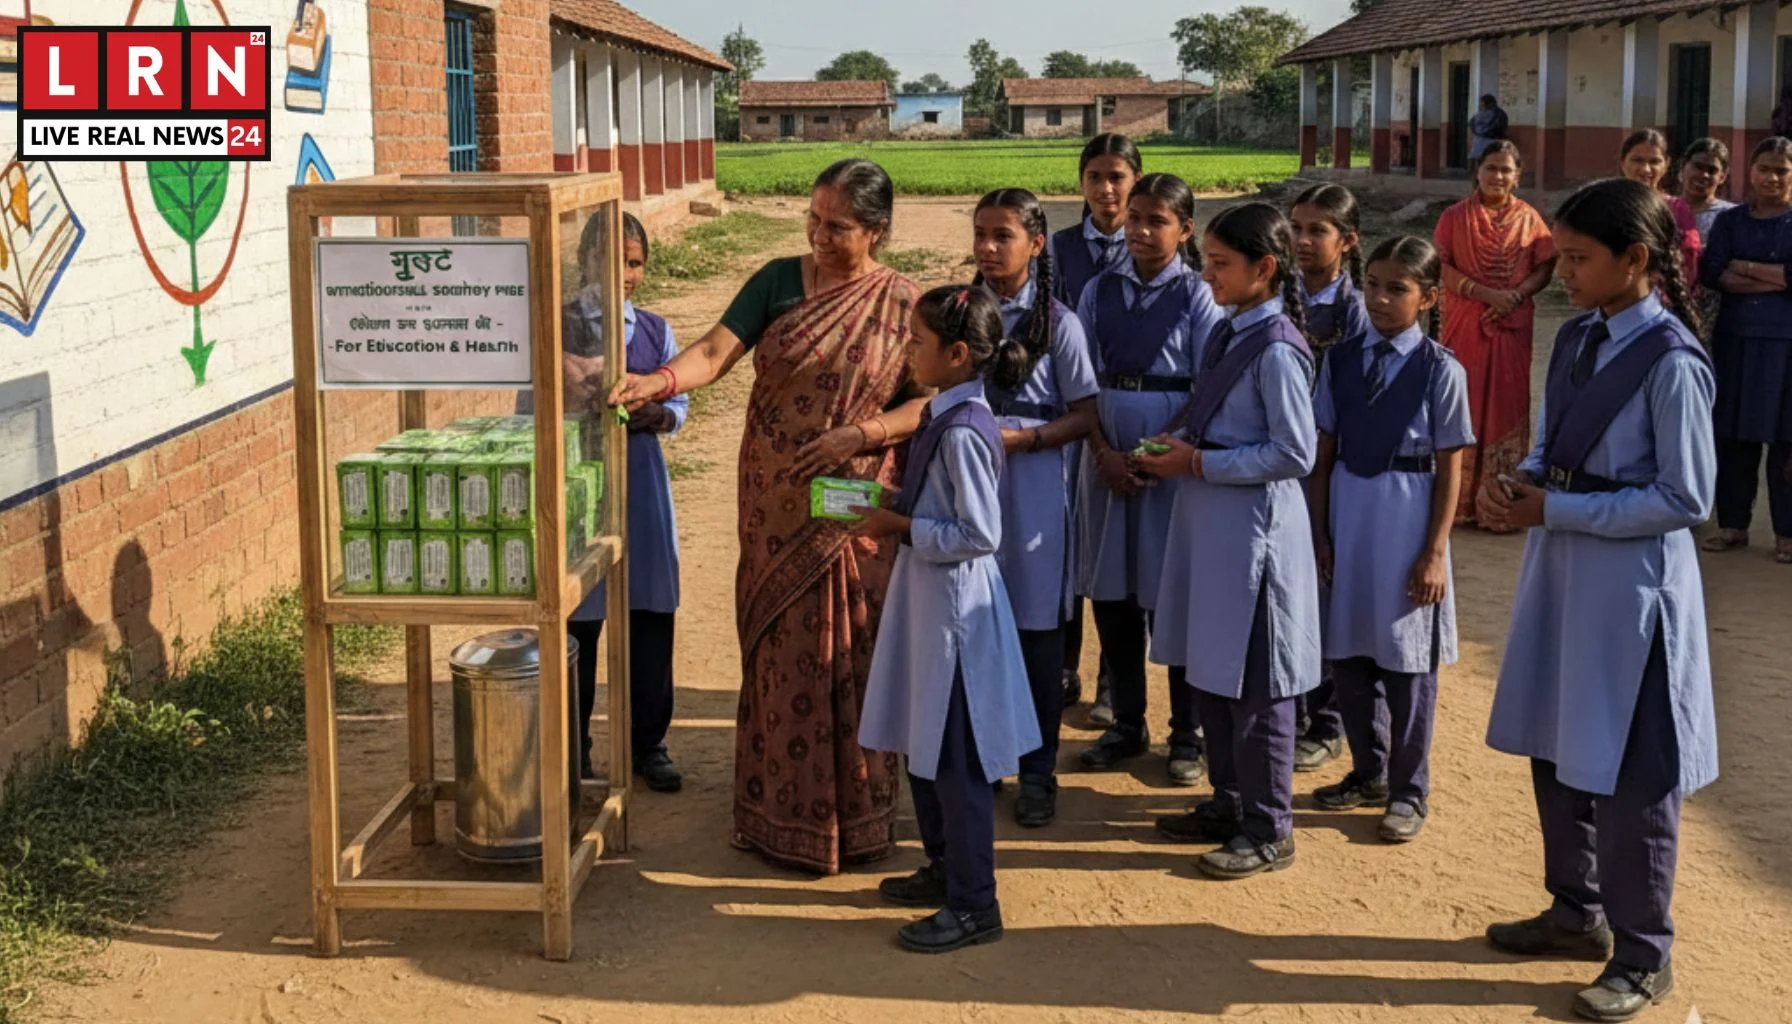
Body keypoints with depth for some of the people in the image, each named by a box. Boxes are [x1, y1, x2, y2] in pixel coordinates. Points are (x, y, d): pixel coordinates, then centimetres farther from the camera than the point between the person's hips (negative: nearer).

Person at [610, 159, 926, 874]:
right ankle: (781, 810, 20)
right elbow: (717, 350, -9)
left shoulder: (903, 304, -1)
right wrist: (659, 381, -28)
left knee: (853, 658, 4)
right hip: (777, 508, 2)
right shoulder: (779, 281, 2)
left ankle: (858, 815, 18)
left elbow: (926, 403, -2)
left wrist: (858, 433, -16)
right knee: (783, 654, 7)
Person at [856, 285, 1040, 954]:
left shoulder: (962, 431, -22)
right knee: (922, 743, 19)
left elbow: (979, 534, -23)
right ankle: (944, 869, 35)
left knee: (955, 757, -1)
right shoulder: (946, 415, 7)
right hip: (928, 595, 10)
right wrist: (891, 508, 3)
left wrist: (901, 526, -17)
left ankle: (973, 905, 10)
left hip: (955, 598, -10)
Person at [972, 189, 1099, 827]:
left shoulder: (1057, 323, -4)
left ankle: (1038, 771, 16)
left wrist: (1026, 437, -17)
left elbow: (1086, 414, -4)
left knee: (1037, 631, 4)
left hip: (1032, 489, -3)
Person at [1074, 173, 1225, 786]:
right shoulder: (1100, 292, 6)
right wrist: (1103, 452, -8)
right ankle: (1127, 726, 24)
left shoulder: (1197, 298, -3)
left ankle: (1187, 735, 15)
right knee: (1112, 596, 8)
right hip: (1107, 457, 3)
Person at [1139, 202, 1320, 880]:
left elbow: (1295, 454, -19)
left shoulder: (1276, 349, -17)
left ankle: (1268, 830, 14)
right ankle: (1229, 802, 32)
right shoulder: (1227, 334, 10)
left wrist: (1199, 463, -17)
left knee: (1255, 683, 1)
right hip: (1208, 519, 9)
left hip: (1254, 525, -9)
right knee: (1207, 668, 17)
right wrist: (1175, 444, 0)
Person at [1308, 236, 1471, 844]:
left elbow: (1449, 469, -7)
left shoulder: (1440, 370, -8)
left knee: (1407, 661, 6)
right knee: (1349, 655, 13)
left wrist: (1435, 552, -10)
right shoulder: (1342, 360, 3)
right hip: (1348, 511, 4)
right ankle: (1369, 773, 33)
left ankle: (1409, 792, 21)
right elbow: (1324, 452, 6)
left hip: (1407, 518, -4)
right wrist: (1320, 532, 3)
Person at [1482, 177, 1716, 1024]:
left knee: (1630, 773, 4)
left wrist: (1556, 510, -18)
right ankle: (1578, 912, 37)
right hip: (1563, 569, 8)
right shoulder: (1576, 337, 5)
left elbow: (1686, 500, -18)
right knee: (1556, 750, 18)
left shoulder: (1671, 362, -18)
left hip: (1632, 583, -8)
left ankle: (1642, 955, 21)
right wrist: (1526, 481, -7)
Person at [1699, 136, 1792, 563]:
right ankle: (1732, 523, 17)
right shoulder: (1729, 221, 9)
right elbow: (1712, 273, -6)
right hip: (1736, 339, 3)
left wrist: (1746, 267, -8)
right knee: (1733, 435, 6)